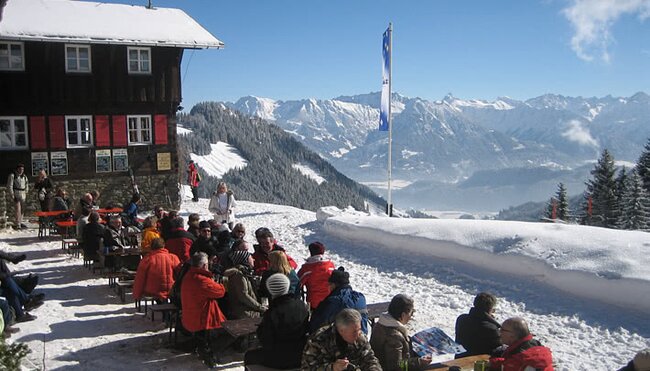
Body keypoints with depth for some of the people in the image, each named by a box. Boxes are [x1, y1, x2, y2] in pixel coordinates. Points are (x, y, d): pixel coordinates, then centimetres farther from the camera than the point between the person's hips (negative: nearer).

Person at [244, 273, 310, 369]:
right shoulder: (302, 306, -8)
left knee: (249, 356, 20)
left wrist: (260, 328, 0)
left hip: (281, 360, -6)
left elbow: (266, 343, -17)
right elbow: (306, 330, 6)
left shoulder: (271, 314, -23)